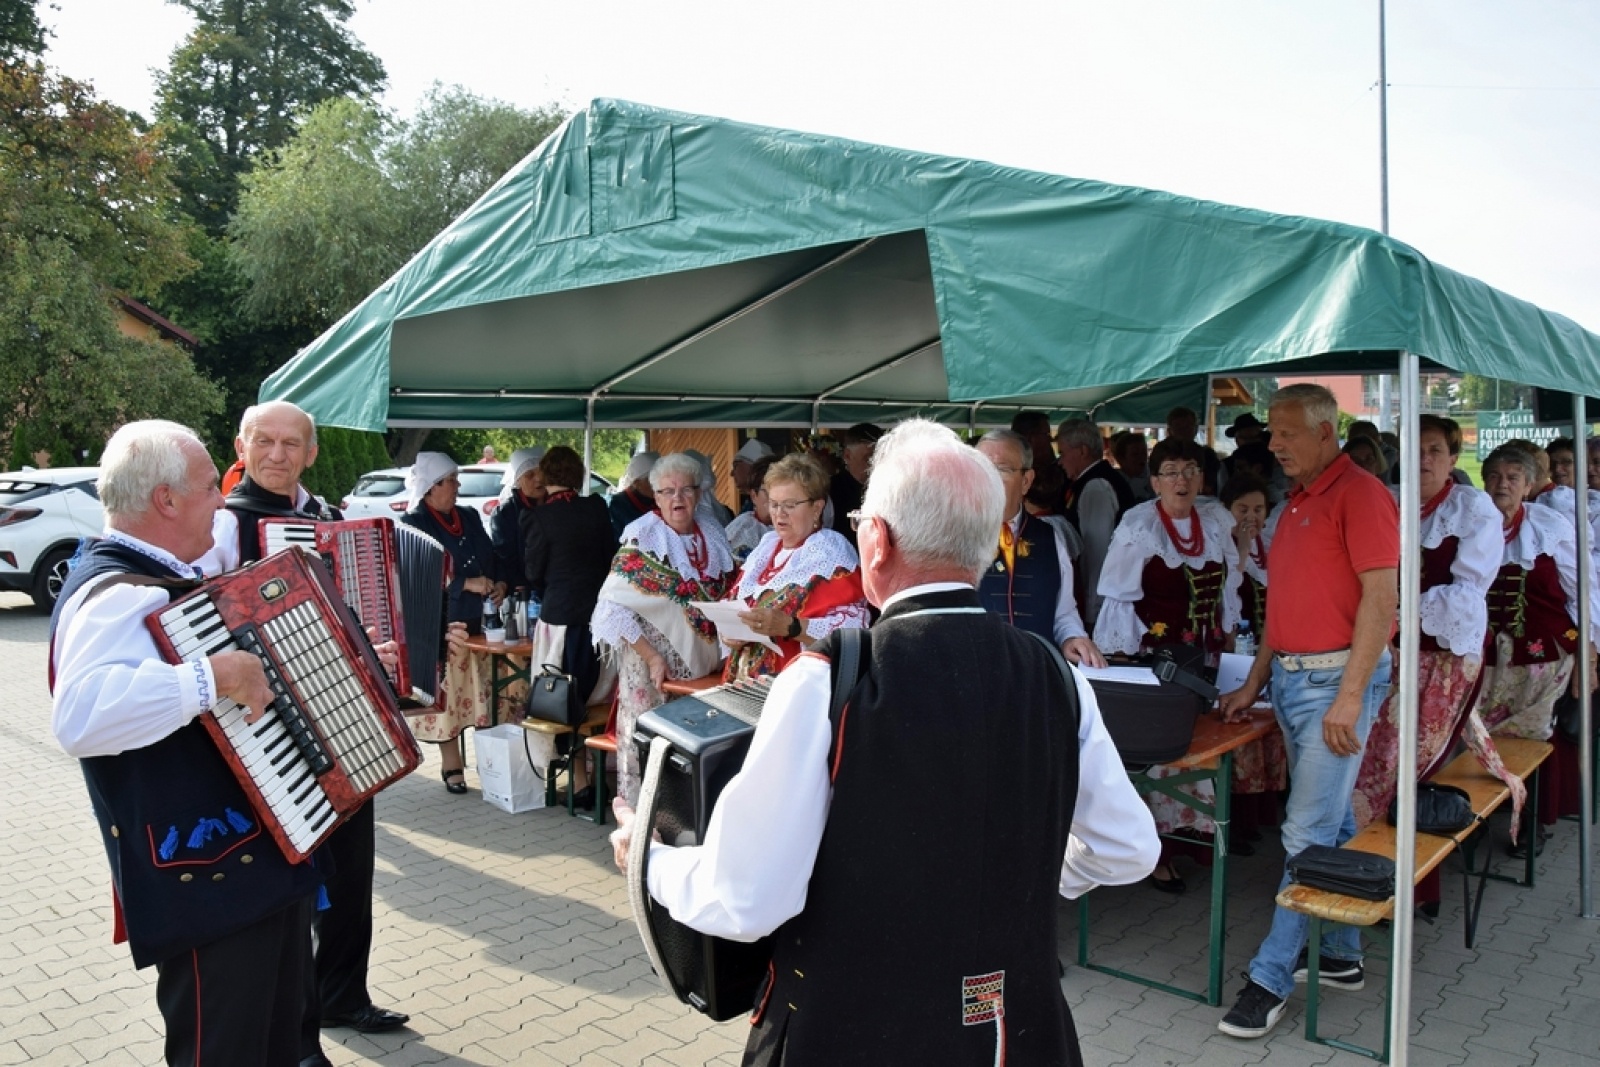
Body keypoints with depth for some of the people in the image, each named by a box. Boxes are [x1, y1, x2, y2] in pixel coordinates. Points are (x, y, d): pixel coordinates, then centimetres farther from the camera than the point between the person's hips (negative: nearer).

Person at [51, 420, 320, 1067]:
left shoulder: (164, 578, 11)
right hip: (205, 881, -10)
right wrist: (213, 677, -38)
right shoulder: (118, 593, -22)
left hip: (262, 857, 10)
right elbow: (80, 715, -40)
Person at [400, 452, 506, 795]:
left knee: (483, 694, 3)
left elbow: (491, 558, 20)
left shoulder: (469, 517, 14)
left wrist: (499, 584, 1)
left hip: (477, 622, 5)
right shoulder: (413, 524, -4)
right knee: (446, 695, -1)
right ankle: (452, 765, 10)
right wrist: (467, 584, -19)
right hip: (439, 625, -5)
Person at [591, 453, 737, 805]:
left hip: (705, 664, 5)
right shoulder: (641, 539, -11)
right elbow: (613, 607, -16)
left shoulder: (712, 533, 5)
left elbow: (728, 594, 16)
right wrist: (652, 657, -20)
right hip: (654, 669, -5)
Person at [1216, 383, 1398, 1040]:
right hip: (1288, 678, 9)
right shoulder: (1295, 503, 16)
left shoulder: (1360, 493, -11)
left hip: (1336, 677, -9)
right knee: (1331, 824, 16)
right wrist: (1254, 683, 17)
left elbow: (1382, 596, -17)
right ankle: (1340, 955, 27)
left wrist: (1350, 695, -21)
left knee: (1309, 833, -4)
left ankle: (1272, 978, 2)